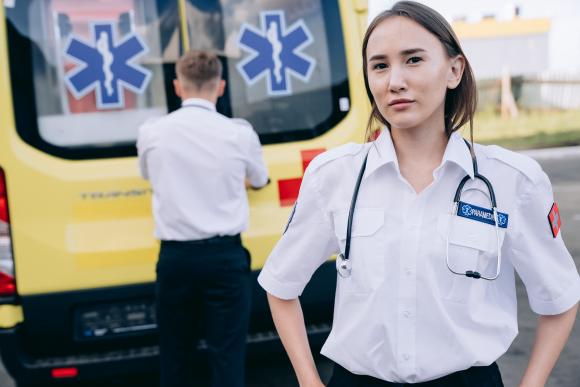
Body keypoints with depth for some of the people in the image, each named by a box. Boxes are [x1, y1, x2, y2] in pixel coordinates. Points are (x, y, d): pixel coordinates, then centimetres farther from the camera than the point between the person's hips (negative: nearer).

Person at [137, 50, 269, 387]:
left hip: (175, 257, 2)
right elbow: (259, 180, 16)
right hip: (225, 255, -1)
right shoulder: (240, 132, -5)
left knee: (175, 355, 13)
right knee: (227, 355, 2)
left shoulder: (151, 132, -1)